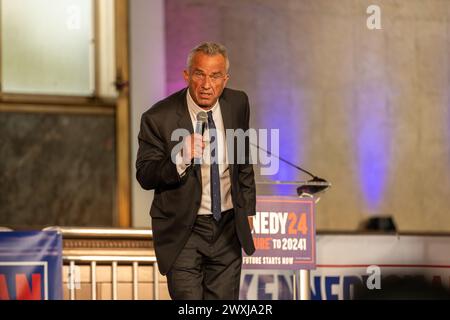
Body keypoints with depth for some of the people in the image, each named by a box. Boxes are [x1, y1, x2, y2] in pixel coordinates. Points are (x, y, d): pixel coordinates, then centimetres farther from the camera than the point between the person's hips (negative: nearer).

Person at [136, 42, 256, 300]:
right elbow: (145, 177, -13)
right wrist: (180, 160, -30)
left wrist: (248, 210, 16)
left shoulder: (238, 104, 0)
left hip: (228, 227, 4)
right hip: (183, 230, -4)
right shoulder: (159, 118, -15)